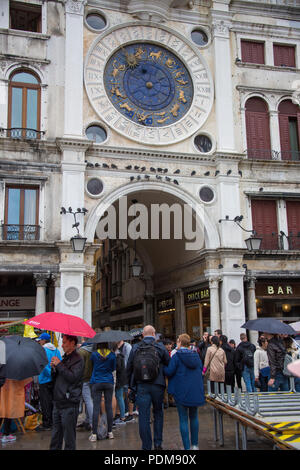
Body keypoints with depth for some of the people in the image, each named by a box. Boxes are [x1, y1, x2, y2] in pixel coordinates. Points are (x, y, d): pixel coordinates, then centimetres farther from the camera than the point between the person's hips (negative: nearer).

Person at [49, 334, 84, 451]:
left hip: (69, 404, -8)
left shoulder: (78, 359, -9)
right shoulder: (65, 357, 16)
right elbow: (55, 378, 20)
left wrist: (59, 365, -15)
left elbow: (73, 377, -22)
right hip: (58, 402, 8)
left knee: (69, 434, -1)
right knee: (56, 433, 14)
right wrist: (54, 368, 0)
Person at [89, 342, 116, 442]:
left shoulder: (94, 354, -5)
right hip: (109, 382, 1)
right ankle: (110, 432, 13)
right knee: (109, 407, 7)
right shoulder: (112, 355, -1)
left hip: (96, 383, -1)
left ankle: (94, 434, -2)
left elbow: (91, 364, 12)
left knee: (96, 407, -1)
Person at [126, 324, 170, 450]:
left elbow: (129, 368, 6)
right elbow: (169, 365, 1)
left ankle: (146, 446, 8)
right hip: (157, 385, 0)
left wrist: (130, 385, 15)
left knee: (143, 416, 5)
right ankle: (158, 443, 17)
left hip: (141, 386, 0)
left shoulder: (135, 348, 1)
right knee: (158, 413, 18)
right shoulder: (160, 347, -3)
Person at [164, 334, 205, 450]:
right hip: (196, 391, 5)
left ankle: (187, 447, 3)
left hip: (182, 392, -5)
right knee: (194, 417, 18)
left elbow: (169, 372, -12)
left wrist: (163, 368, 7)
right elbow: (201, 370, 13)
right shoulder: (196, 355, 5)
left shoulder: (176, 356, -11)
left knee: (183, 419, 3)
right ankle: (195, 444, 24)